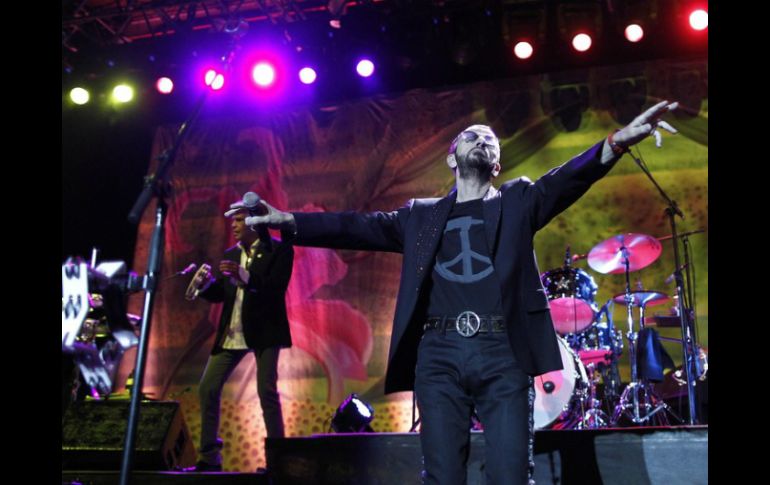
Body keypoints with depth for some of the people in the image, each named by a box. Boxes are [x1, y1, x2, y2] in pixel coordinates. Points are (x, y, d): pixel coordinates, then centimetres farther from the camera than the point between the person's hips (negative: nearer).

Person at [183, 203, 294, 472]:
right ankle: (209, 458, 13)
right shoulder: (230, 254, 14)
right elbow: (220, 294, 12)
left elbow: (277, 287, -15)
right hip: (232, 332, 6)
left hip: (264, 330, -6)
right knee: (207, 389, 3)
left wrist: (243, 274, -25)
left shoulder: (279, 250, -3)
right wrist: (206, 283, -9)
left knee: (267, 392, -9)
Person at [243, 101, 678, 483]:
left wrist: (617, 142, -18)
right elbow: (357, 226, 13)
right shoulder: (422, 215, 20)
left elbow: (566, 179, 1)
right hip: (439, 356, 1)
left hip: (503, 353, -1)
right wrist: (284, 219, 2)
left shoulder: (518, 201, 17)